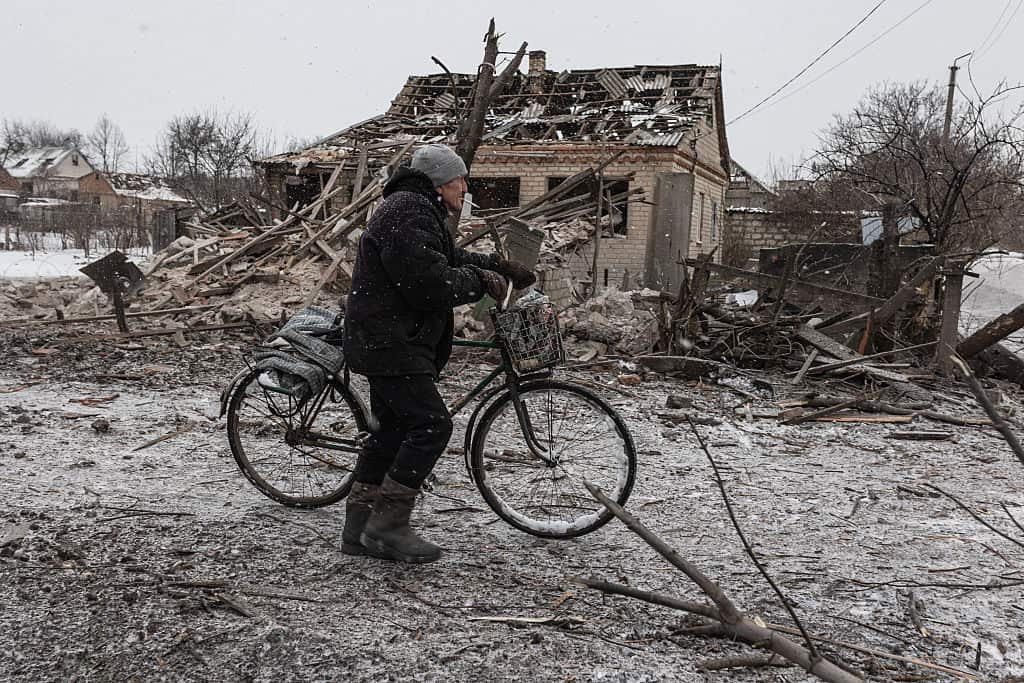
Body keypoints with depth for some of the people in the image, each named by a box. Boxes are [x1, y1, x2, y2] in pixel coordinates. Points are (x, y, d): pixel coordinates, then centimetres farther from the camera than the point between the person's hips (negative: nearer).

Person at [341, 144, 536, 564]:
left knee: (392, 429, 13)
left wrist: (498, 265, 18)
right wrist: (482, 281, -11)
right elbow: (432, 285, -25)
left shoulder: (416, 211, 20)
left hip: (388, 341, 11)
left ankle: (359, 529, 20)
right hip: (391, 342, -11)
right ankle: (388, 526, -7)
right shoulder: (408, 213, -17)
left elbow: (451, 259, 28)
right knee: (431, 424, -13)